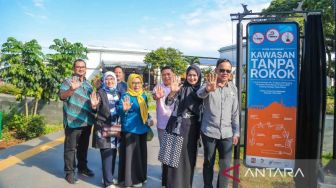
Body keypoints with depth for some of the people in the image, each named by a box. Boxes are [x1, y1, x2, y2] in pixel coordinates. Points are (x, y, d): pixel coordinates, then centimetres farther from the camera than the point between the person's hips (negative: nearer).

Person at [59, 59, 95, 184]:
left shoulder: (88, 84, 13)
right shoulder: (68, 81, -7)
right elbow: (62, 96, -25)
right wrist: (72, 89, -43)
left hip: (86, 122, 6)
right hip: (73, 122, -6)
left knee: (83, 147, 18)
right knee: (70, 148, 4)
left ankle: (82, 167, 34)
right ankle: (69, 172, 17)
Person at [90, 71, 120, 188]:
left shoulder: (117, 93, 10)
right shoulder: (100, 93, -7)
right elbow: (95, 111, -19)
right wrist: (94, 106, -38)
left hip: (115, 128, 6)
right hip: (104, 128, -6)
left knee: (113, 154, 13)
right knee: (107, 155, -6)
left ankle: (109, 177, 29)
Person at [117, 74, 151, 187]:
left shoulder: (143, 96, 10)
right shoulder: (126, 96, -11)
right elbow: (119, 109, -26)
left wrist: (148, 123, 21)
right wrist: (124, 109, -47)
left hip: (142, 129, 7)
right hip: (130, 130, -7)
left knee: (141, 152, 15)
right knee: (132, 153, -1)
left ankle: (141, 176, 30)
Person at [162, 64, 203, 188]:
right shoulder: (181, 89, -5)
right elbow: (168, 103, -18)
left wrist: (200, 128, 8)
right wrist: (172, 92, -37)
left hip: (192, 127, 3)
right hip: (178, 125, -3)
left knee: (189, 156, 12)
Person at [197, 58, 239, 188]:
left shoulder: (233, 88, 5)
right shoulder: (209, 85, -6)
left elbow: (235, 112, 10)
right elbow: (200, 93, -30)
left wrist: (236, 132, 6)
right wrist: (208, 89, -53)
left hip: (227, 133, 3)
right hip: (209, 132, -2)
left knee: (226, 165, 7)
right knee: (208, 163, 11)